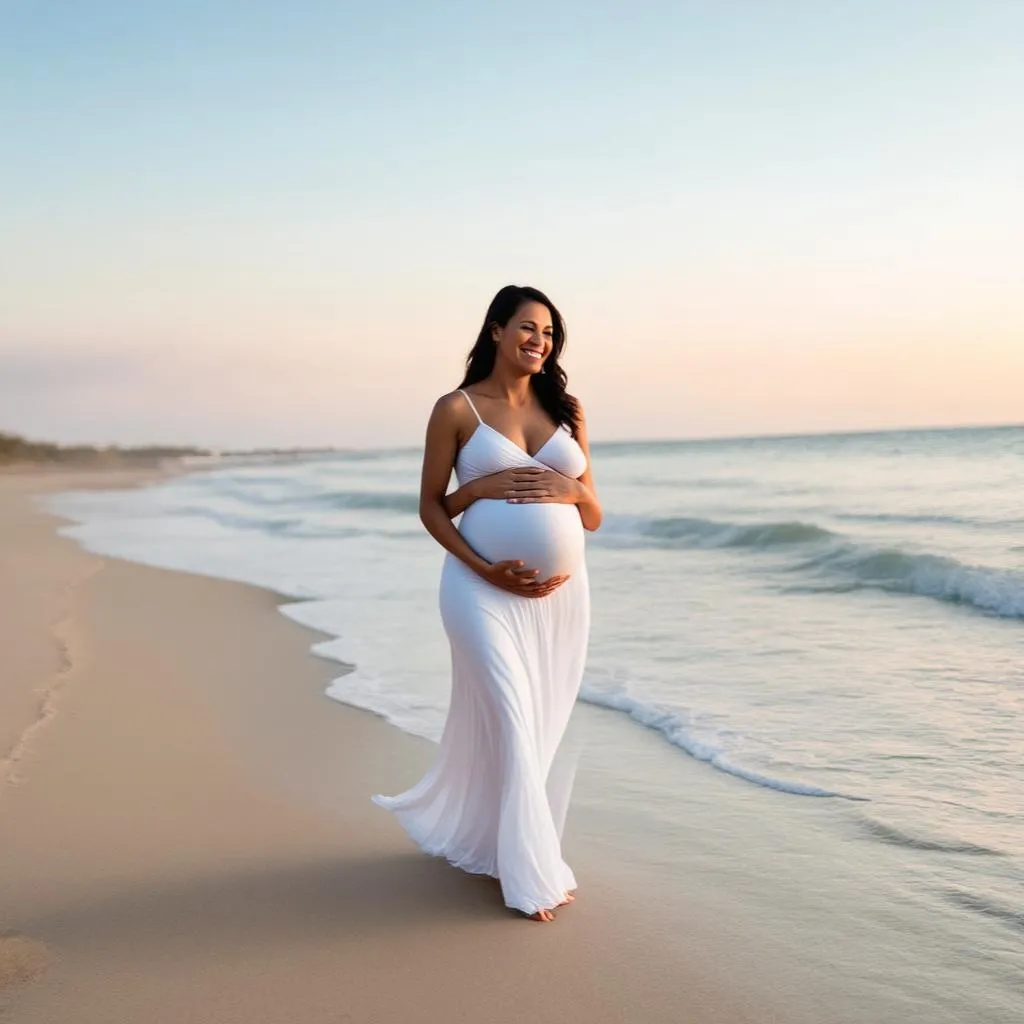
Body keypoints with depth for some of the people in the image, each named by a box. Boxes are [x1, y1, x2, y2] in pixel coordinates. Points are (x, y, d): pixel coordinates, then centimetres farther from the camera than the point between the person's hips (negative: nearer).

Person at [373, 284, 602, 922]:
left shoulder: (566, 409, 10)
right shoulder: (457, 409, -1)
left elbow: (594, 516, 11)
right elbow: (432, 507, 0)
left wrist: (570, 490, -11)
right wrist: (482, 568, -14)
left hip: (562, 589, 5)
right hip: (487, 588, -5)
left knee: (545, 727, 11)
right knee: (509, 723, -7)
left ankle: (477, 837, 34)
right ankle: (532, 874, 9)